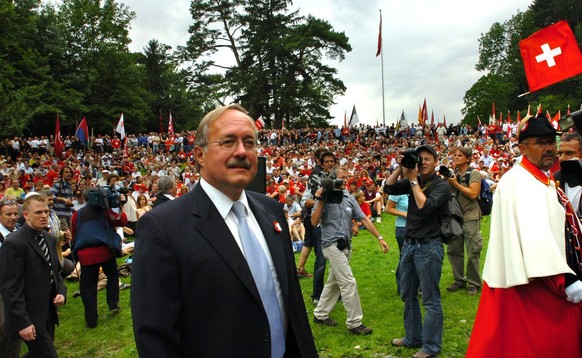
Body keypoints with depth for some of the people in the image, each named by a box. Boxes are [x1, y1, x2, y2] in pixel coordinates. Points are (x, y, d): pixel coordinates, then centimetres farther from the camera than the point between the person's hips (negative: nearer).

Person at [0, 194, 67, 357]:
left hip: (48, 313, 8)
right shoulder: (13, 243, -18)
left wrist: (61, 291, 1)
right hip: (29, 316, -8)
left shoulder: (50, 239, 8)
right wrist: (22, 322, -21)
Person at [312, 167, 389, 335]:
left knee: (333, 282, 16)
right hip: (332, 244, -7)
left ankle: (320, 314, 30)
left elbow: (364, 219, 7)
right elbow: (314, 222, -14)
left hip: (346, 245, 7)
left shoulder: (349, 198, 8)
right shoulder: (325, 197, -8)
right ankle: (354, 323, 0)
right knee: (349, 283, -9)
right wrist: (321, 201, -21)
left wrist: (379, 238, 3)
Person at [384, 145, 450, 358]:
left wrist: (413, 180, -16)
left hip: (429, 246, -7)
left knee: (430, 300, 2)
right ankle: (413, 337, 31)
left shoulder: (441, 185, -9)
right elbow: (389, 188, 1)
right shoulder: (413, 181, 8)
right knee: (408, 295, 16)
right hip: (409, 244, 7)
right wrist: (401, 168, -7)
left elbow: (425, 207, -23)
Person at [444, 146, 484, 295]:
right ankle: (459, 280, 22)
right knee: (453, 250, 9)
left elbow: (473, 194, -17)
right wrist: (446, 180, -2)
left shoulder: (473, 174, -5)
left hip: (470, 218, -6)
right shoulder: (453, 173, 14)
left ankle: (474, 283, 12)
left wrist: (455, 183, -15)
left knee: (472, 253, -1)